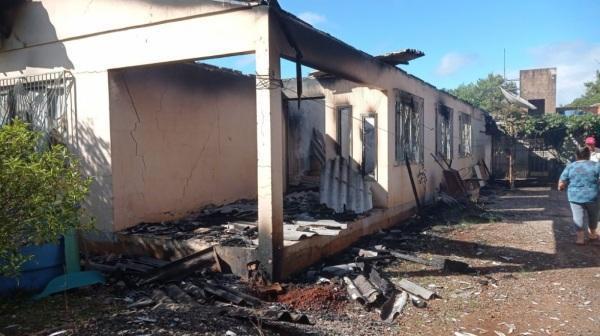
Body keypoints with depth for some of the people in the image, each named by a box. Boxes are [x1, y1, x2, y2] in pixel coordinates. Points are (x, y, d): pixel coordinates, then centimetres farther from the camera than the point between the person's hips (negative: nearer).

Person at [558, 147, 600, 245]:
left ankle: (580, 238, 7)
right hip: (592, 196, 1)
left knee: (578, 217, 7)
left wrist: (561, 187, 18)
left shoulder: (570, 167, -1)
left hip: (575, 197, -1)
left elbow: (561, 184, -2)